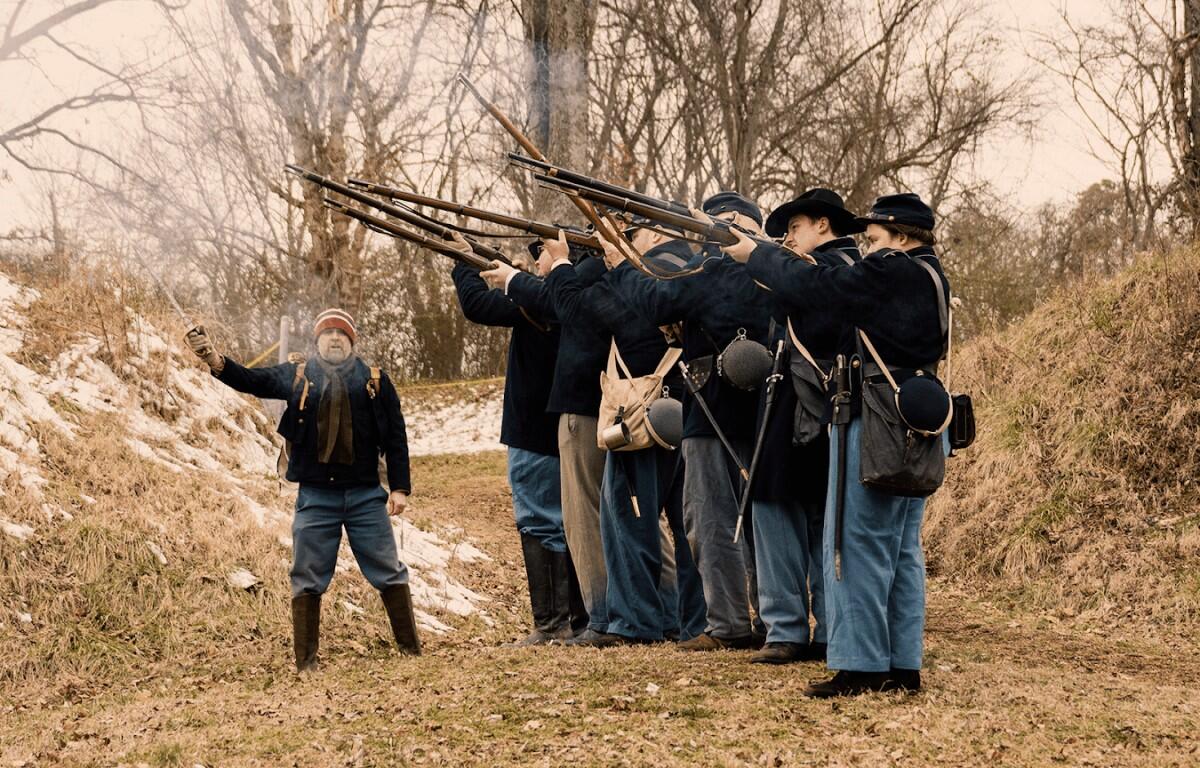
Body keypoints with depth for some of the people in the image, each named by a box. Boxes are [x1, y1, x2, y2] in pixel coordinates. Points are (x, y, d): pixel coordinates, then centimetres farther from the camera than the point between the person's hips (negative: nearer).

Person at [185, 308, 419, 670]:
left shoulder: (375, 381, 5)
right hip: (315, 497, 0)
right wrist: (217, 361, -26)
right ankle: (306, 660, 12)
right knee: (308, 579, 4)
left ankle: (411, 647, 17)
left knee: (388, 572, 6)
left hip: (366, 495, 0)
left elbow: (395, 437, 5)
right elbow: (253, 380, -7)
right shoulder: (296, 376, 7)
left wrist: (400, 487, -2)